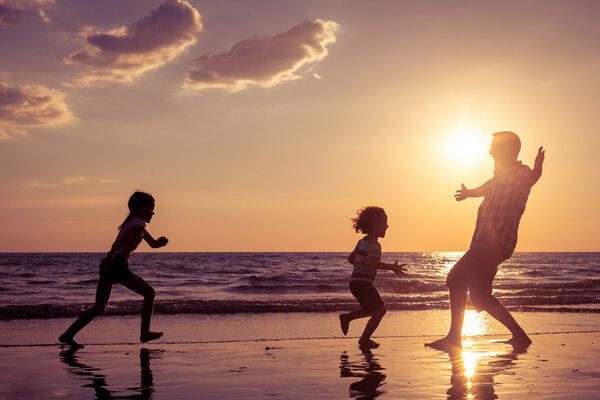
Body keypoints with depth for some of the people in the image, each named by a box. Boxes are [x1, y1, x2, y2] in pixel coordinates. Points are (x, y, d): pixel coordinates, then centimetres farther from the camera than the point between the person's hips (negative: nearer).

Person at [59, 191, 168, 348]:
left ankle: (68, 335, 3)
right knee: (149, 293, 5)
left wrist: (161, 241, 9)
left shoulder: (132, 222, 27)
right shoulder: (139, 224, -3)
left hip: (107, 265, 9)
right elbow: (124, 237, -21)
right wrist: (111, 257, -29)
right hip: (118, 264, -9)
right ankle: (145, 333, 4)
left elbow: (153, 244, 31)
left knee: (98, 308, 11)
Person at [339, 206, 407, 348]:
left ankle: (346, 317, 21)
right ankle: (364, 339, 0)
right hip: (362, 283, -10)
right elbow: (372, 263, -32)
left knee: (374, 309, 21)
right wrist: (391, 267, -35)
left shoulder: (362, 242, 15)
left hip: (355, 282, 10)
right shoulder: (374, 245, -15)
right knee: (380, 310, -3)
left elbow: (351, 259, 24)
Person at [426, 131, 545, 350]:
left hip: (496, 241, -10)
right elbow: (486, 188, 43)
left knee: (456, 279, -16)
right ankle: (519, 336, 19)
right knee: (480, 297, 12)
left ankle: (454, 337, -13)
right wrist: (469, 192, 61)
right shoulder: (500, 175, 19)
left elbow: (529, 180, -36)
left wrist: (536, 170, -58)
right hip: (485, 242, 10)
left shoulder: (520, 172, -9)